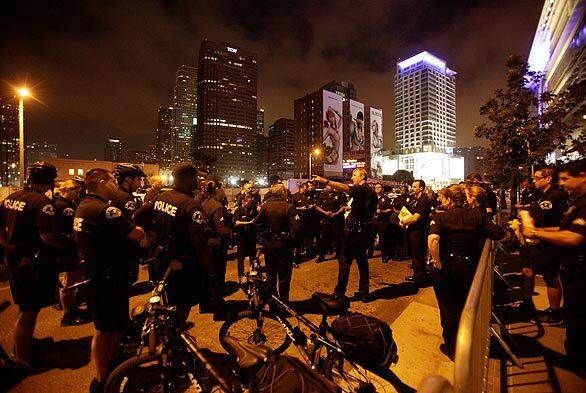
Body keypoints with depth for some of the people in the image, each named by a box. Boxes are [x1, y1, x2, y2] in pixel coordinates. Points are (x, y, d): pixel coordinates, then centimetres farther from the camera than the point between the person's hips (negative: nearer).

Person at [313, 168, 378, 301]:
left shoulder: (362, 189, -13)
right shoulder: (371, 191, 14)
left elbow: (344, 188, -30)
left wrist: (324, 181, -34)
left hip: (355, 230, -9)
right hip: (365, 230, 9)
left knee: (345, 260, -1)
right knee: (361, 259, 14)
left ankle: (339, 292, 6)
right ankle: (363, 292, 22)